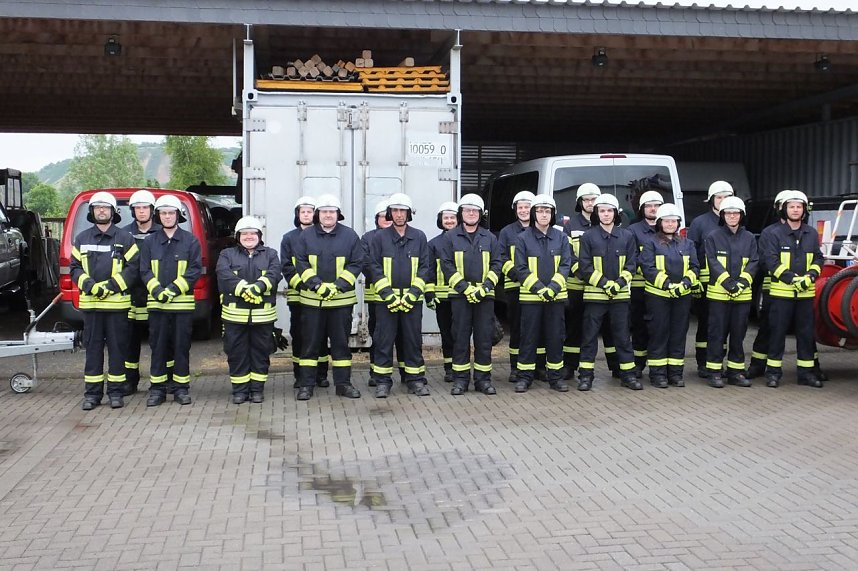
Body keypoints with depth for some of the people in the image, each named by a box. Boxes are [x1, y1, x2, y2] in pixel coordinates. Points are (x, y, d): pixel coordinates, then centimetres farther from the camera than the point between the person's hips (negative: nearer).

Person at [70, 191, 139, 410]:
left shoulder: (124, 239, 2)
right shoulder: (82, 239, 10)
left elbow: (133, 267, -4)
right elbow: (74, 267, 8)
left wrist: (112, 285, -14)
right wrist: (90, 285, -10)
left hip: (117, 303, -2)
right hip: (90, 302, 2)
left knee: (117, 347, 2)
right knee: (93, 347, 6)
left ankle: (116, 392, 11)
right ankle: (92, 393, 13)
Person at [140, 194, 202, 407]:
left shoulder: (190, 241, 4)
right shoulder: (150, 242, 10)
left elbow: (195, 270, -3)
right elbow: (145, 271, 4)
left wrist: (174, 289, -14)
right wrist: (157, 290, -13)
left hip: (183, 303, -1)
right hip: (156, 303, 2)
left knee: (181, 346, 3)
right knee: (158, 347, 5)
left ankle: (181, 388, 11)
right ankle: (157, 389, 12)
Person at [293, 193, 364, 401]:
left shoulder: (349, 236, 2)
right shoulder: (306, 236, 3)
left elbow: (356, 264, -2)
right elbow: (301, 263, -2)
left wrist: (338, 286, -13)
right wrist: (317, 285, -15)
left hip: (342, 299, 0)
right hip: (312, 299, 0)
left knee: (341, 342, 7)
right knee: (310, 342, 5)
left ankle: (343, 383, 16)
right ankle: (306, 384, 12)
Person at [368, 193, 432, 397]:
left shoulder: (419, 237, 6)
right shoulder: (379, 237, 3)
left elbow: (425, 267, 2)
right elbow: (375, 268, -2)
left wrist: (412, 294, -9)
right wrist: (389, 295, -11)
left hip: (412, 299, 1)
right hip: (386, 298, -1)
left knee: (413, 340, 6)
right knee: (384, 340, 2)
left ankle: (415, 379, 15)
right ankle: (383, 381, 10)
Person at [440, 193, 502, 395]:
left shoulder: (489, 238, 9)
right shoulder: (450, 237, 4)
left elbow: (496, 265, 5)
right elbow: (447, 265, -3)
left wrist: (485, 287, -10)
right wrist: (465, 288, -12)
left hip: (485, 295, 1)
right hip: (460, 295, -1)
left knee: (484, 338, 3)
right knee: (461, 338, 2)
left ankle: (483, 378, 11)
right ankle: (460, 379, 9)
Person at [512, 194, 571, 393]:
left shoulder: (561, 237, 6)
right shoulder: (523, 238, 0)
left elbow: (565, 265, 0)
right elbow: (521, 268, -4)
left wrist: (553, 287, -14)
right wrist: (539, 288, -15)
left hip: (556, 295, 2)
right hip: (530, 296, -2)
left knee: (555, 337, 6)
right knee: (529, 337, 2)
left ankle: (555, 375, 17)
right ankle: (525, 376, 11)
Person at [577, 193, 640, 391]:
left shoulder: (626, 236, 5)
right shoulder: (588, 237, -1)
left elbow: (631, 263, 4)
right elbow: (584, 266, -5)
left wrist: (620, 282, -11)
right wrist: (604, 283, -14)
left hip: (620, 294, 2)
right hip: (594, 294, -2)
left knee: (622, 335, 7)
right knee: (589, 335, 3)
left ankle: (628, 374, 15)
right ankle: (585, 375, 10)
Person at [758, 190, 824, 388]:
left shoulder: (811, 234, 11)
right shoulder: (774, 234, -2)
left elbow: (818, 259, 11)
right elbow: (771, 261, -11)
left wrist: (810, 275, -9)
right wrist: (791, 278, -20)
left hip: (806, 293, 4)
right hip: (781, 292, -4)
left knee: (806, 333, 8)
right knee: (777, 332, 1)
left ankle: (806, 372, 16)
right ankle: (773, 371, 9)